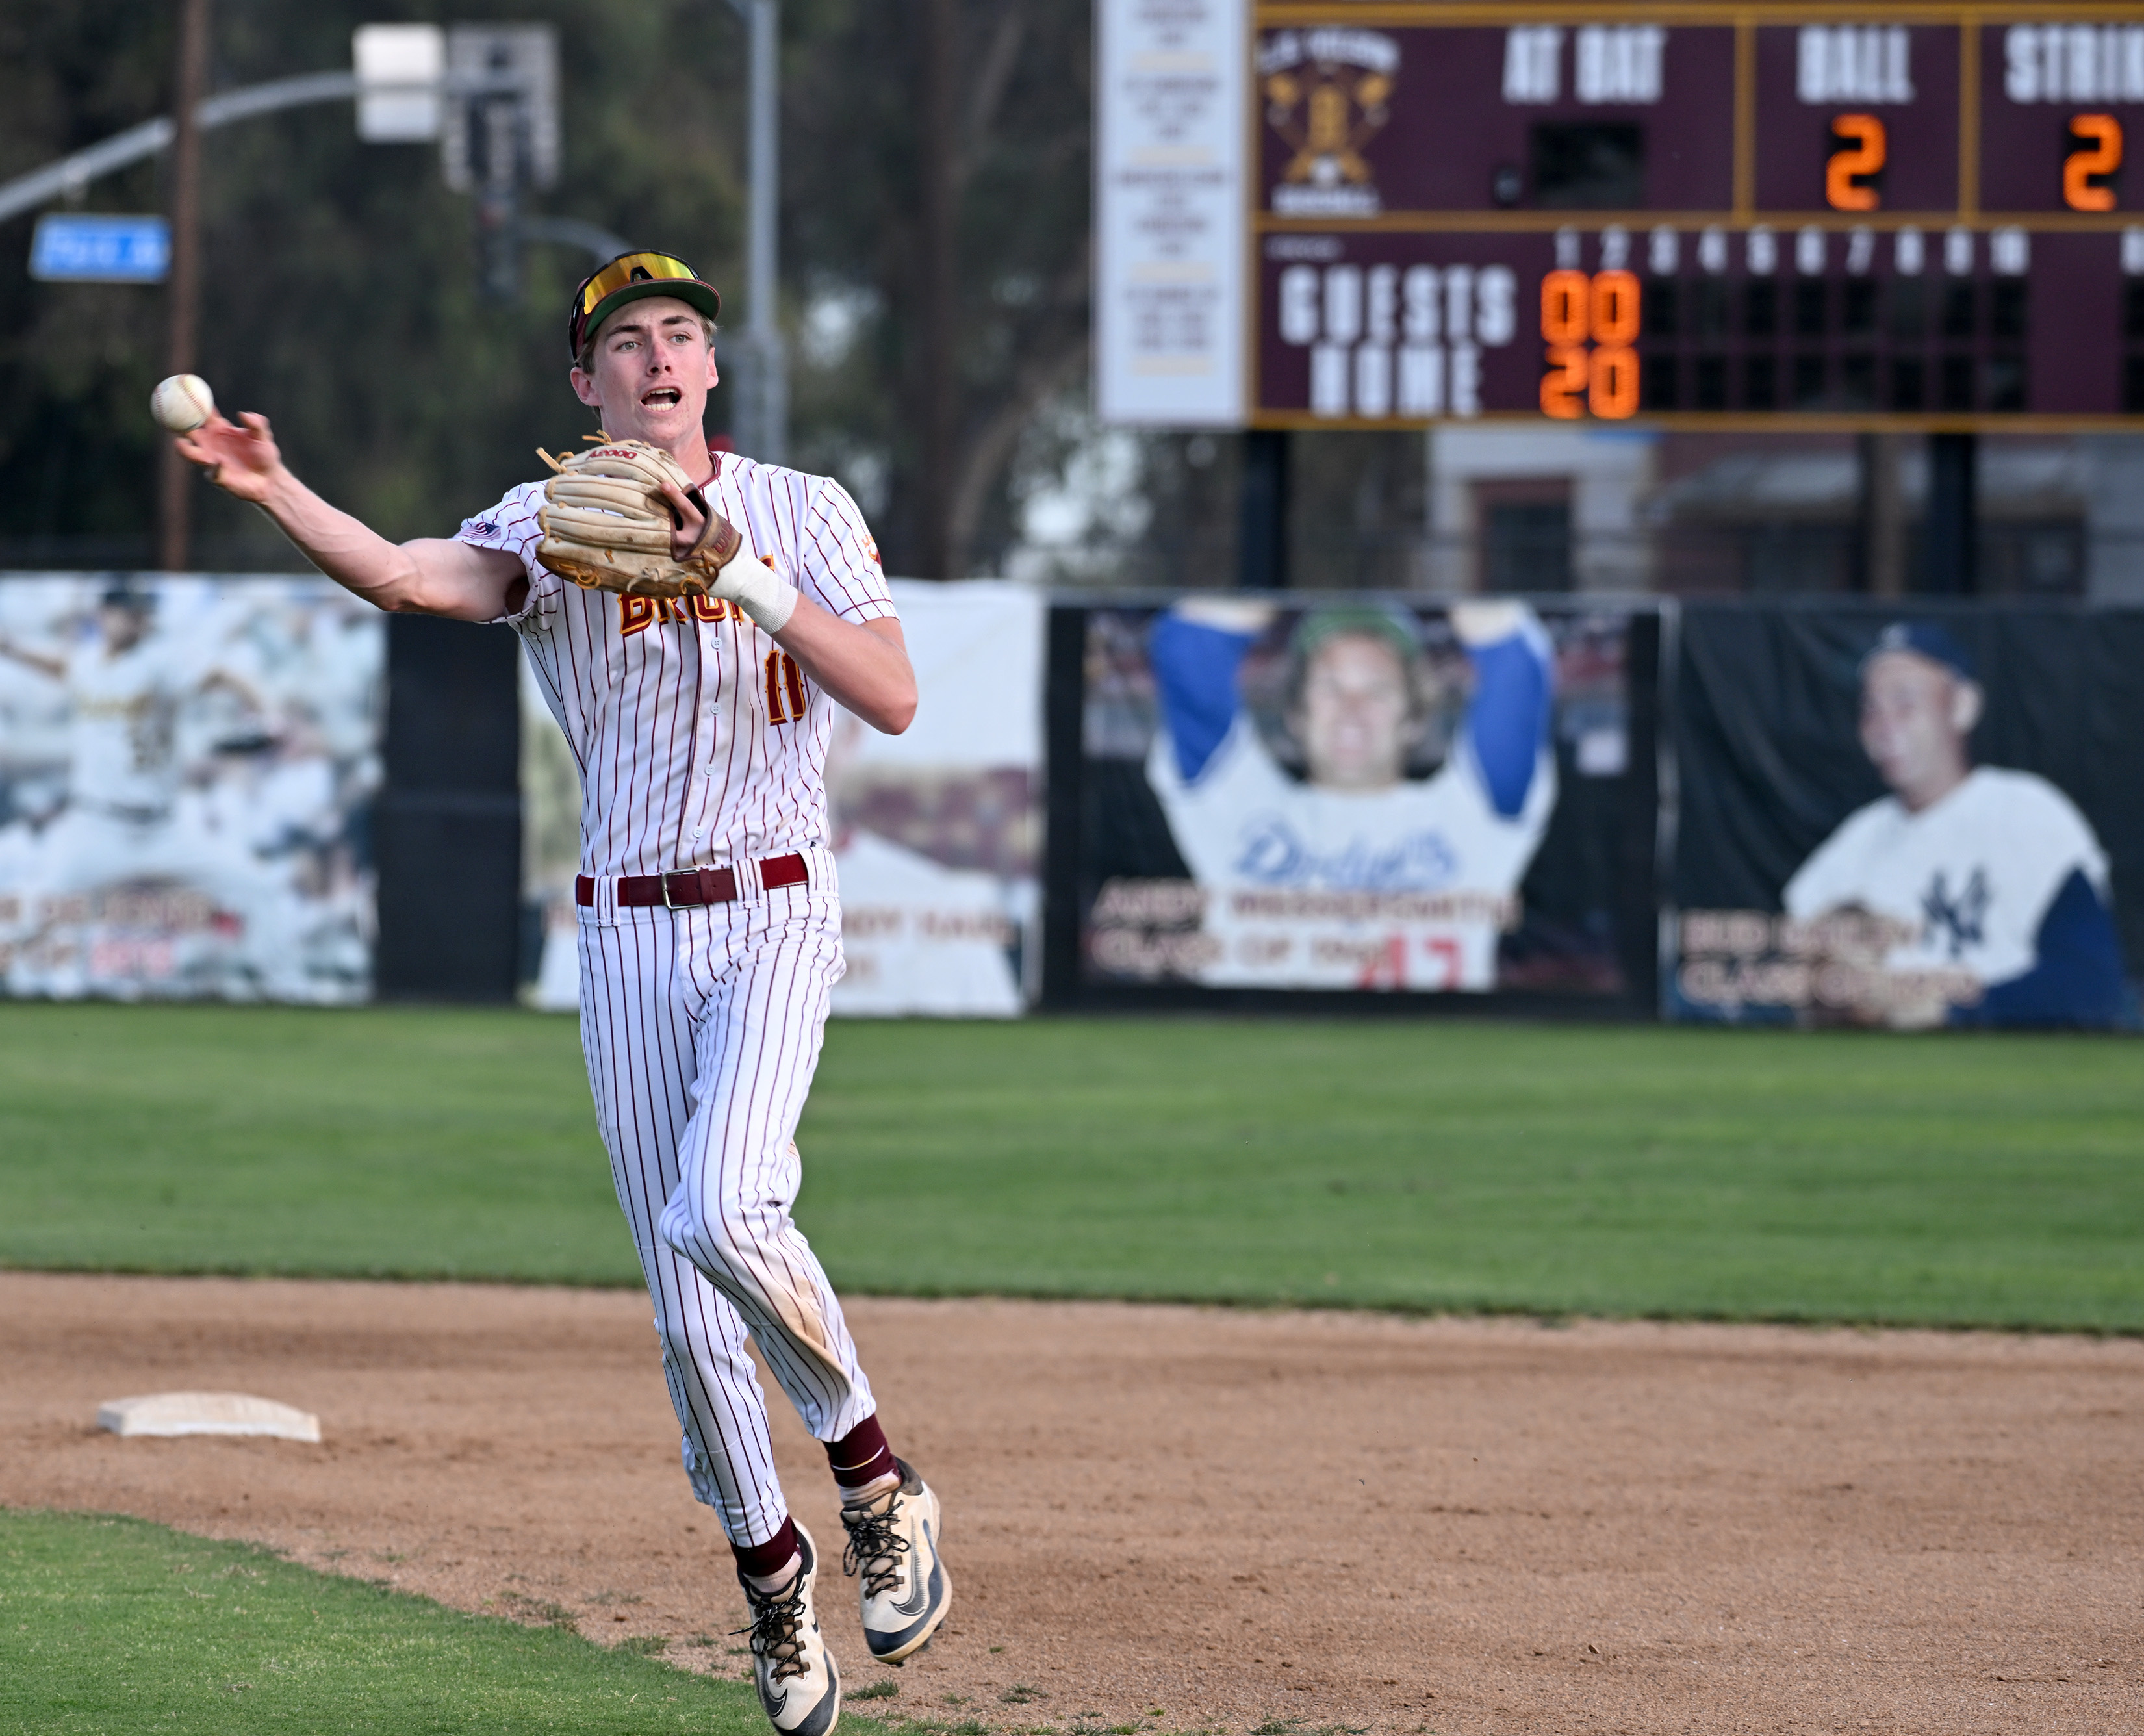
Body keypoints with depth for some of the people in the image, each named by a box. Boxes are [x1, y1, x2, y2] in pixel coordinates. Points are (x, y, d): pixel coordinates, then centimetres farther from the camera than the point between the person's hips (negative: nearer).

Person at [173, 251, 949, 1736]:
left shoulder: (803, 512, 1)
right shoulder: (553, 529, 0)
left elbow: (895, 698, -10)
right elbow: (413, 575, -21)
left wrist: (753, 583, -21)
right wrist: (275, 491, -39)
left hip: (776, 917, -2)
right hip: (628, 935, 2)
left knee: (720, 1210, -27)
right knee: (688, 1309, 3)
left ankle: (874, 1475, -7)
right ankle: (773, 1576, 21)